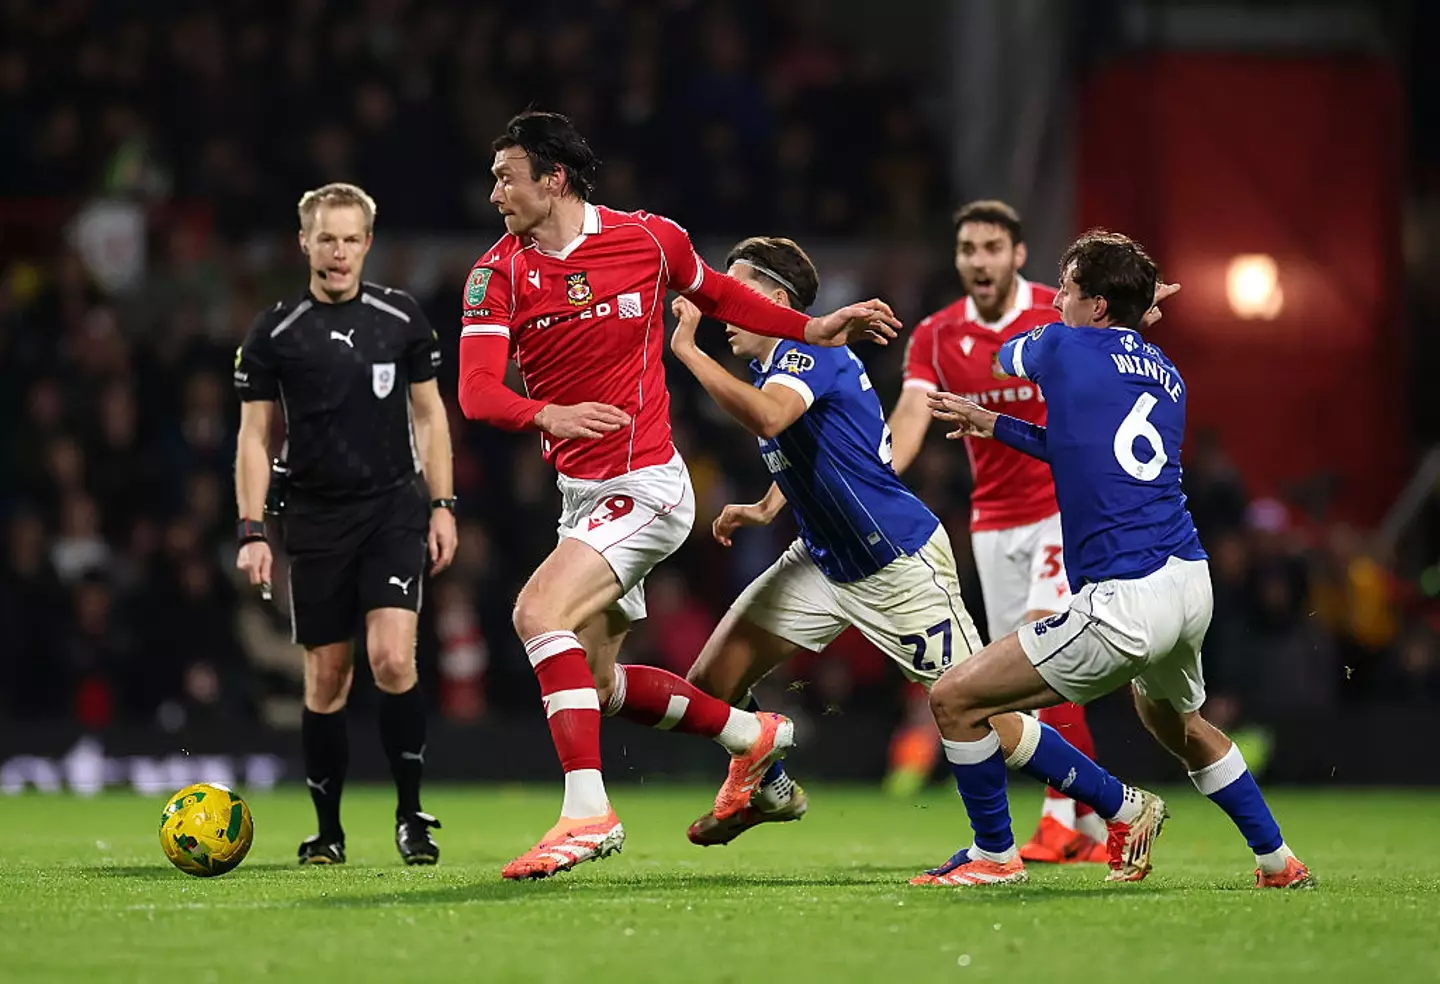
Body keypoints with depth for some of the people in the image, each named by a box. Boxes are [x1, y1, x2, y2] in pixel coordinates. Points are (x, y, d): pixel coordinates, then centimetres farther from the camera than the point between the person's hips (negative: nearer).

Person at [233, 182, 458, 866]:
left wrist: (442, 507, 4)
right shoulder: (273, 334, 1)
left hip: (394, 507, 0)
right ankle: (327, 832, 13)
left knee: (392, 656, -17)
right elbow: (254, 434, 4)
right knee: (326, 676, 2)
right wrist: (251, 532, -3)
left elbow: (429, 414, 11)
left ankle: (411, 815, -6)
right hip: (316, 518, 0)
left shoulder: (401, 318, 4)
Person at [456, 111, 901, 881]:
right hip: (580, 492, 6)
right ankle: (751, 734, 33)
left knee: (538, 611, -26)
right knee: (596, 683, 12)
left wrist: (814, 329, 11)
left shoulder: (648, 239, -6)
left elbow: (716, 294, 16)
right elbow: (477, 391, -16)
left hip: (645, 487, -6)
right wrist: (547, 415, -36)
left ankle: (587, 811, -27)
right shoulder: (497, 274, -4)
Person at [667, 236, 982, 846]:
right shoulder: (773, 365, 8)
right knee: (712, 682, 3)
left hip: (899, 563, -9)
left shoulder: (810, 352, -20)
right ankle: (770, 792, 30)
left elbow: (766, 417, -42)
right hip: (823, 560, 9)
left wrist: (687, 350, -36)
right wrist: (767, 507, 10)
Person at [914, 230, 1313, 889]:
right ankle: (1277, 861, 38)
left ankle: (994, 854, 8)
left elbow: (1006, 356, 22)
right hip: (1190, 582, 8)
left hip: (1126, 604, -8)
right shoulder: (1165, 375, 16)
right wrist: (993, 425, 32)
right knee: (1177, 722, 35)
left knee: (956, 700, -4)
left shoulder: (1065, 346, -3)